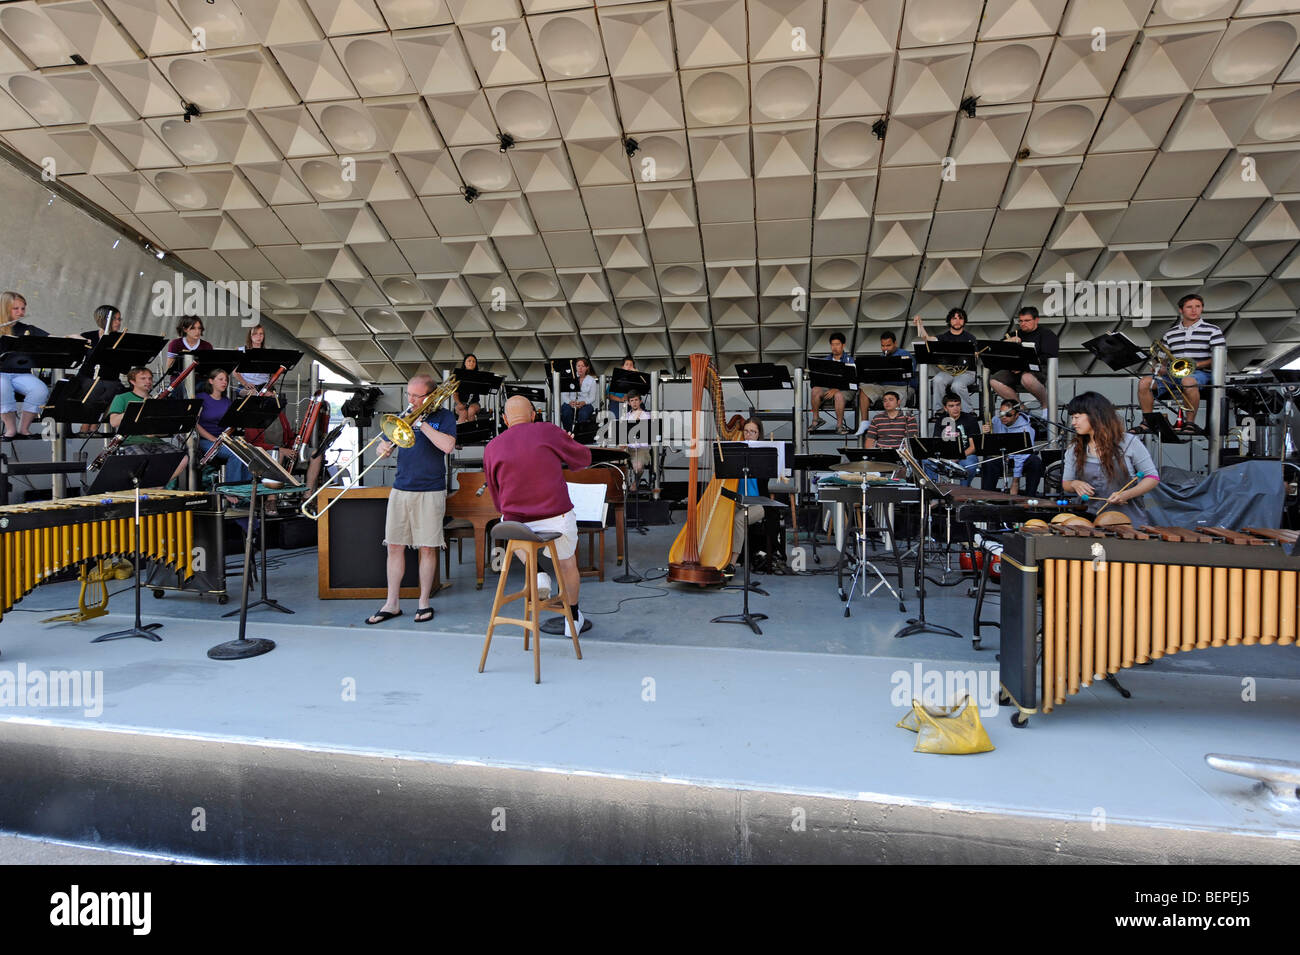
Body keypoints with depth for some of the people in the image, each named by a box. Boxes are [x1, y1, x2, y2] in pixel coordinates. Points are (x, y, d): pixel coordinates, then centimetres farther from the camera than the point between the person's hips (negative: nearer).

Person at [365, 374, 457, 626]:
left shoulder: (443, 416, 1)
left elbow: (448, 446, -16)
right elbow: (384, 446, 16)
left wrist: (421, 423, -15)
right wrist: (383, 449, -7)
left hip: (430, 492, -4)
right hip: (400, 489, 4)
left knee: (427, 548, 1)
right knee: (394, 546, 4)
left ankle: (424, 602, 13)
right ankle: (392, 603, 12)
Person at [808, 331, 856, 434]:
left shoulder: (849, 360, 4)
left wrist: (836, 389, -24)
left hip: (843, 389, -3)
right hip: (827, 387, 3)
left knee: (838, 395, -39)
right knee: (815, 390, -29)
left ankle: (839, 425, -27)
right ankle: (815, 419, -14)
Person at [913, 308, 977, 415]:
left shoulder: (970, 338, 13)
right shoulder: (944, 337, 13)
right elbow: (927, 338, -4)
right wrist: (919, 324, -14)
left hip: (966, 371, -2)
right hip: (947, 371, 2)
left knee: (957, 385, -34)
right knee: (937, 381, -31)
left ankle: (968, 412, -15)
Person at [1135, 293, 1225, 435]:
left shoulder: (1213, 331, 7)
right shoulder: (1169, 334, 17)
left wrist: (1198, 364, -17)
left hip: (1201, 373, -4)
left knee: (1188, 381, -41)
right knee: (1144, 382, -21)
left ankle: (1190, 423, -28)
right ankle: (1148, 423, -15)